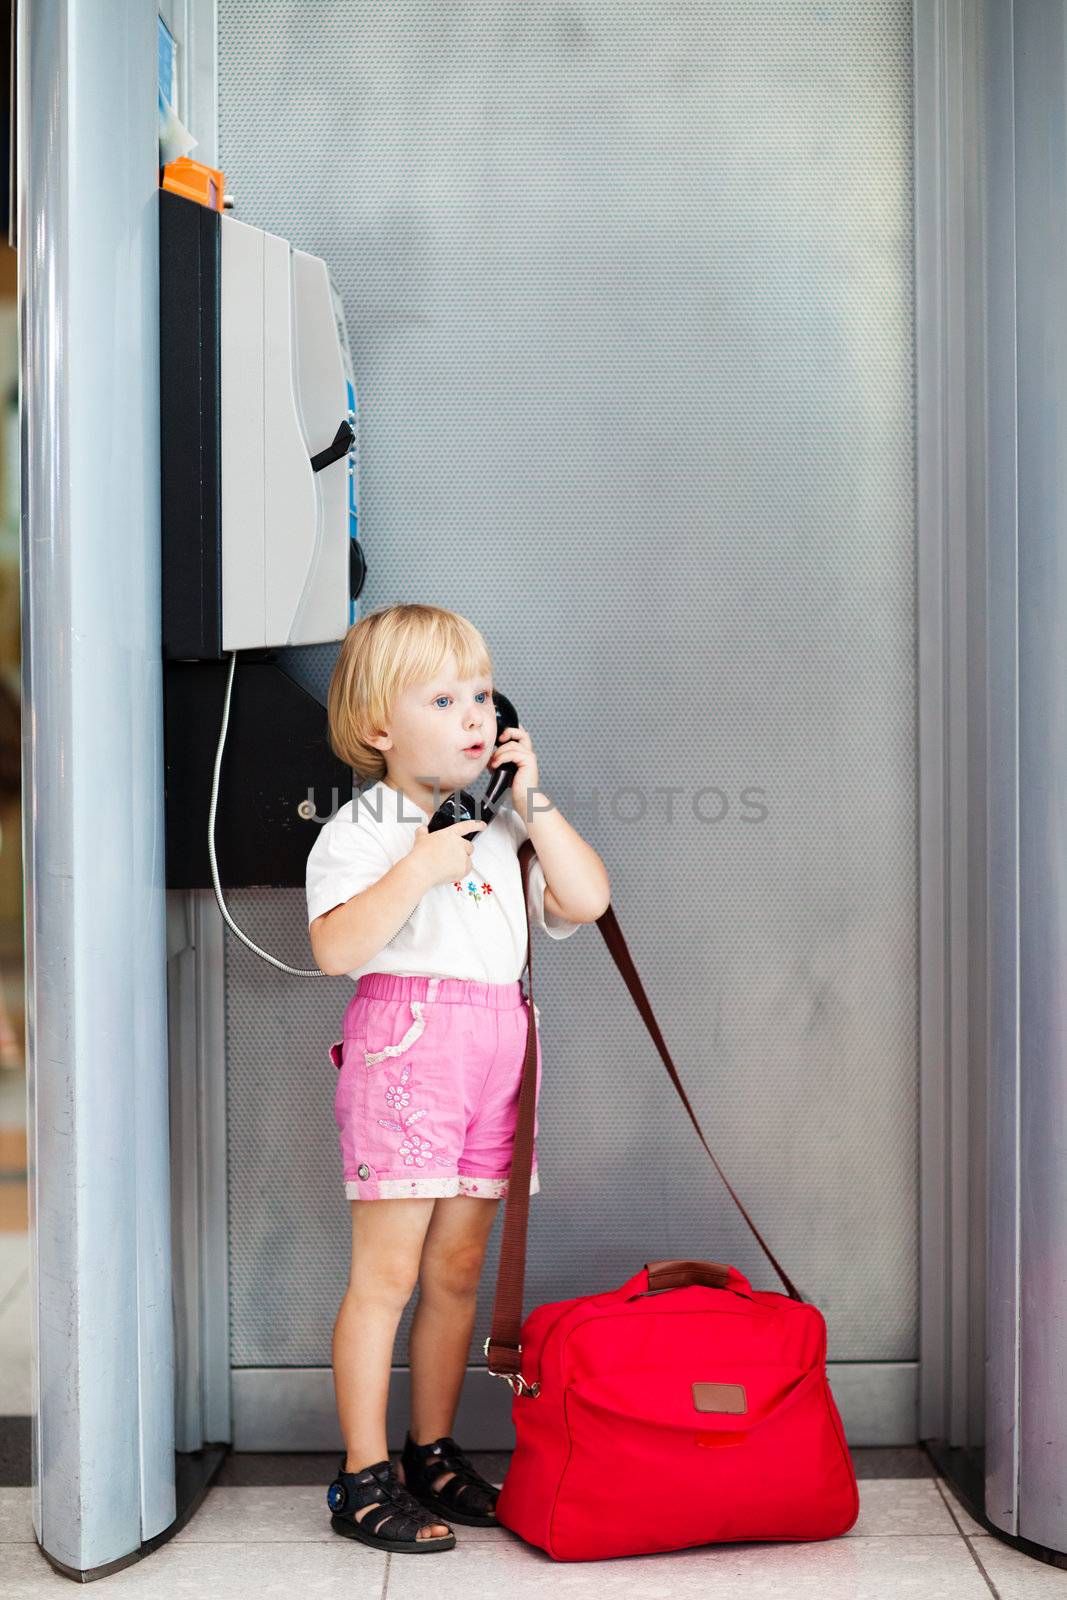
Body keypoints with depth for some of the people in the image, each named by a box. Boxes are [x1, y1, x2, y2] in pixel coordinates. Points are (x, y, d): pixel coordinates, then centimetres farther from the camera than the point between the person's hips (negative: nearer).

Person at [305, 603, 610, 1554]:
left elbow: (587, 901, 7)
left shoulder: (503, 825, 17)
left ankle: (434, 1456, 26)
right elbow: (335, 947, -16)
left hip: (495, 1048, 6)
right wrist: (418, 869, -21)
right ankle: (364, 1478, 10)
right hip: (404, 1044, -6)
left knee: (457, 1271, 12)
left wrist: (533, 803, 2)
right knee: (386, 1272, -2)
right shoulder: (362, 830, -3)